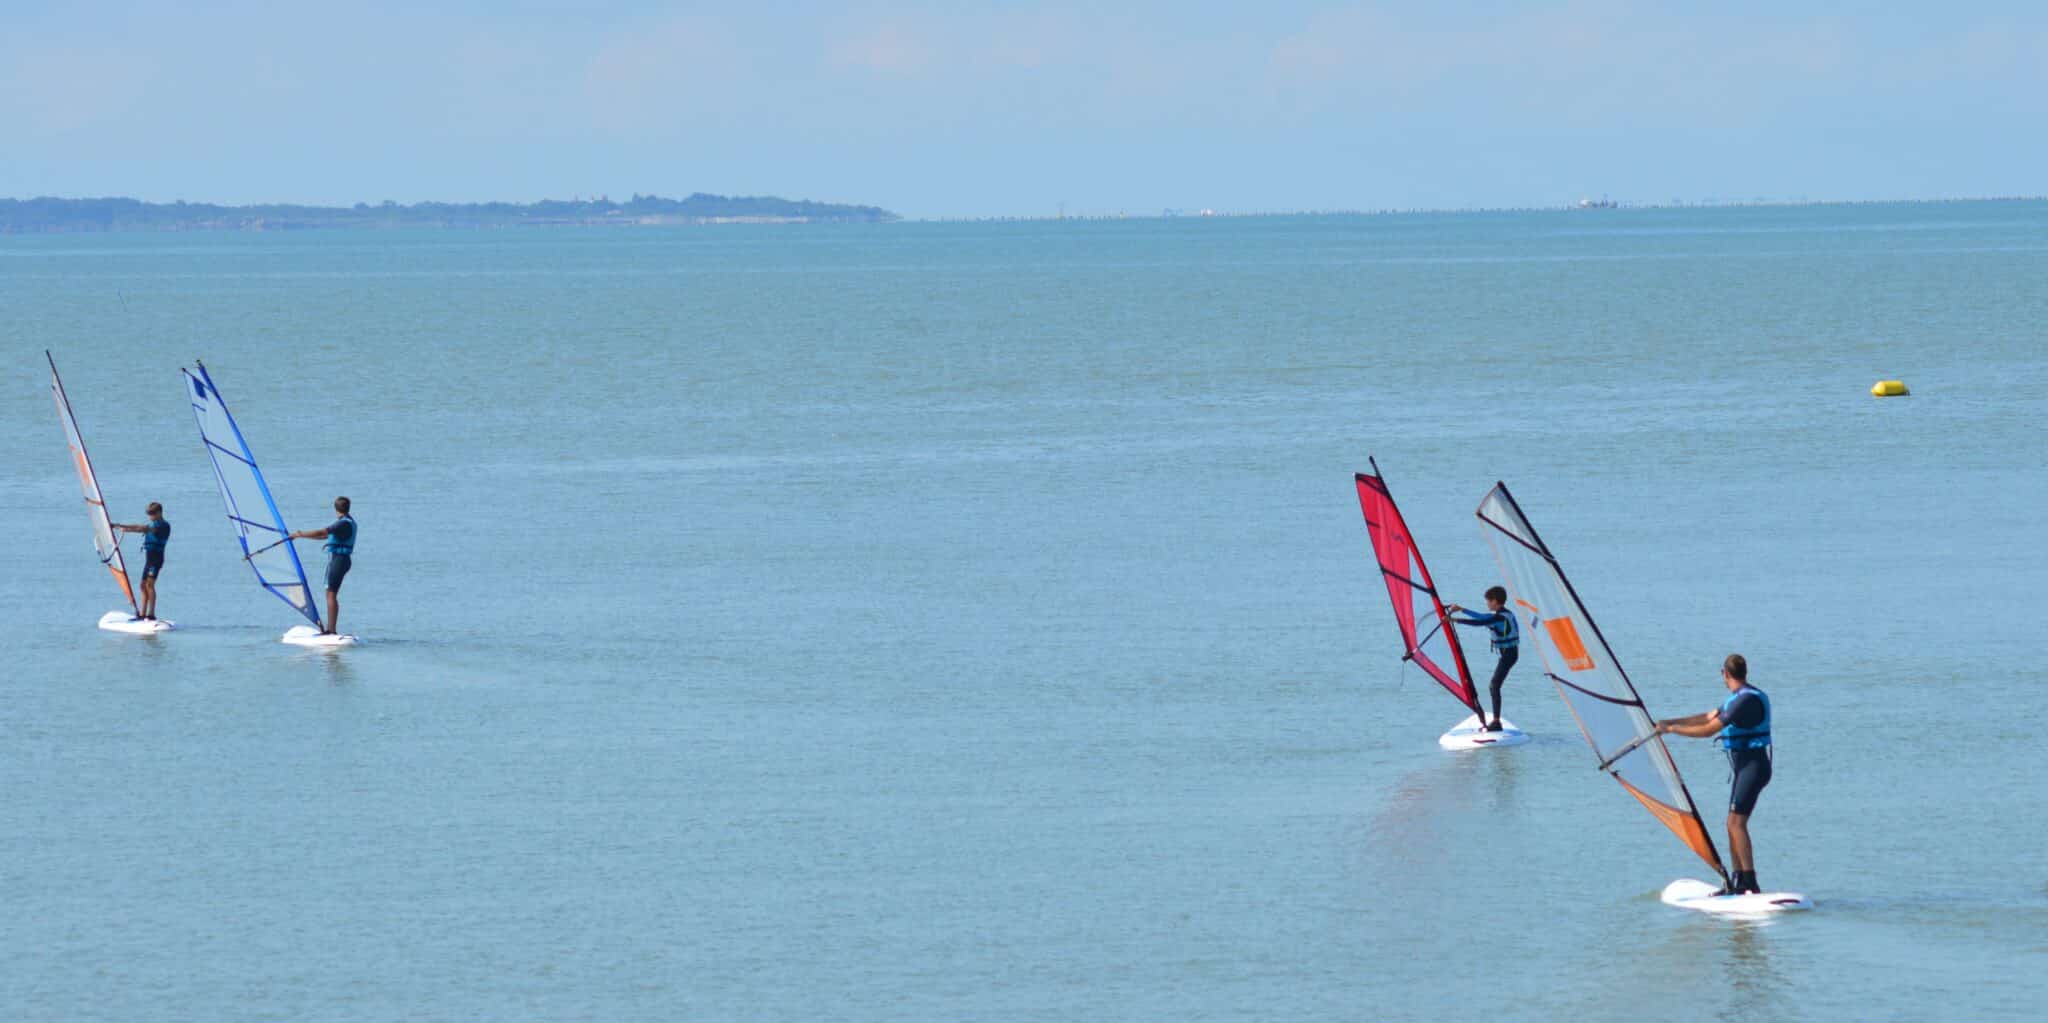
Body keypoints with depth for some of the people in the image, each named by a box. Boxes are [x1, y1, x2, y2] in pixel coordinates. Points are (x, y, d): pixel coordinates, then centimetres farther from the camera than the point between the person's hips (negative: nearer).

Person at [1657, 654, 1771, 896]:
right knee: (1733, 823, 11)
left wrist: (1672, 729, -8)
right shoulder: (1737, 698, 15)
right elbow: (1708, 718, 24)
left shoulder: (1747, 699, -18)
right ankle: (1738, 882, 14)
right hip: (1743, 766, 10)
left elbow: (1709, 730, -18)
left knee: (1737, 822, -16)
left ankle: (1750, 882, -21)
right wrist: (1670, 722, 22)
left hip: (1753, 765, -10)